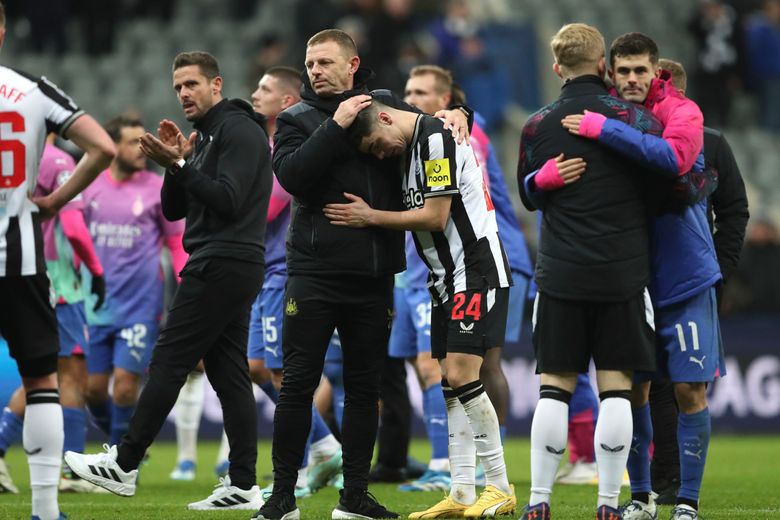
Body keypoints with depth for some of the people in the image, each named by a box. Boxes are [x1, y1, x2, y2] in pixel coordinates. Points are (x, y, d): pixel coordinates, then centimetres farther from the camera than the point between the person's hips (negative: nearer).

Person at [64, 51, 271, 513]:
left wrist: (179, 165, -20)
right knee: (228, 373, 6)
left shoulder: (238, 130, -10)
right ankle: (243, 485, 3)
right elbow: (173, 210, 18)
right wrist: (176, 163, 2)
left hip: (222, 266, -10)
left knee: (169, 362, -7)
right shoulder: (205, 137, 21)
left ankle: (124, 465, -5)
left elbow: (228, 201, -20)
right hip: (225, 268, 10)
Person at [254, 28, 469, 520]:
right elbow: (293, 175, -14)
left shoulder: (385, 105, 9)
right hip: (314, 272, -3)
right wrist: (336, 126, -18)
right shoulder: (296, 119, 3)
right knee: (299, 383, -3)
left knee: (365, 387, 7)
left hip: (374, 276, 3)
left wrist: (453, 115, 1)